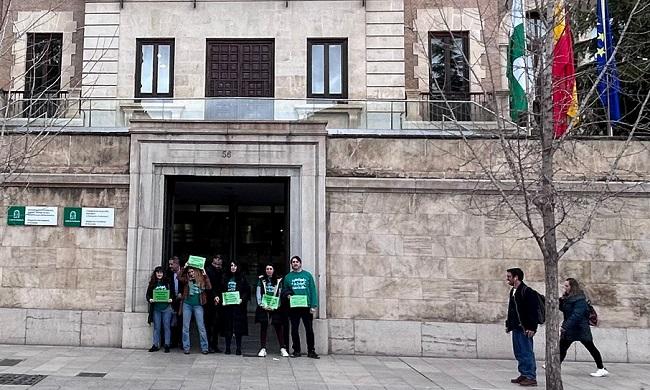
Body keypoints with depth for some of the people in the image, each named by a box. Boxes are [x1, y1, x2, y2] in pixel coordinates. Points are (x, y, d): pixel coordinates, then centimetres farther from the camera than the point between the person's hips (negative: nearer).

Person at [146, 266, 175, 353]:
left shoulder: (168, 282, 5)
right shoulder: (152, 284, 8)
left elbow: (173, 293, 5)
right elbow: (148, 294, 9)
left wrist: (171, 299, -12)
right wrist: (150, 299, -11)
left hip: (166, 308, -1)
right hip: (156, 308, 1)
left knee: (166, 326, 1)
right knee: (156, 327, 5)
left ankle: (167, 345, 6)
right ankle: (155, 345, 11)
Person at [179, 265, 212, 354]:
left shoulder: (201, 280, 3)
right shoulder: (186, 280, 7)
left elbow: (209, 287, -10)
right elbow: (179, 277, -10)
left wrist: (205, 275, -10)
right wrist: (184, 268, -11)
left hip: (198, 305, -2)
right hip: (187, 304, 2)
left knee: (201, 326, -1)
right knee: (185, 327, 4)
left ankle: (204, 348, 4)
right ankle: (186, 348, 12)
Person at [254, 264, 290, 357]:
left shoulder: (278, 280, 8)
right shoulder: (261, 279, 9)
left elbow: (280, 294, 4)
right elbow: (258, 293, 4)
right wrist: (261, 304, -7)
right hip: (263, 307, 1)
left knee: (278, 327, -1)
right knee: (263, 327, 1)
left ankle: (283, 348, 3)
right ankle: (263, 348, 5)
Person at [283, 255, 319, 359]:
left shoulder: (307, 275, 4)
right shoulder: (288, 277, 8)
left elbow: (313, 291, 0)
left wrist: (313, 305, -8)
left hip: (307, 306, -1)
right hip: (293, 307, 1)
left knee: (309, 329, 1)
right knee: (294, 329, 6)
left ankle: (311, 351, 9)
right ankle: (296, 351, 16)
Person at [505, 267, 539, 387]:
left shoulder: (527, 291, -14)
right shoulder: (513, 291, 14)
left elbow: (533, 311, -17)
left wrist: (532, 328, -21)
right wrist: (508, 324, 19)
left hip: (525, 328, -9)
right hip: (516, 328, 9)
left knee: (527, 353, -4)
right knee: (519, 353, 14)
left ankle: (531, 377, 2)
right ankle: (524, 375, 22)